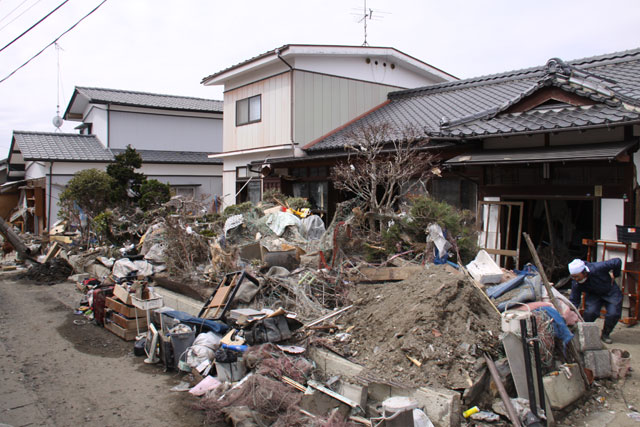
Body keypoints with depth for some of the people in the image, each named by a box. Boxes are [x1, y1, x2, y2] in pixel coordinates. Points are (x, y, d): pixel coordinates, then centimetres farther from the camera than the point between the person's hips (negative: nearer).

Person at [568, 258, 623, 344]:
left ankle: (605, 334, 10)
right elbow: (574, 300, -15)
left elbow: (617, 261, -28)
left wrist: (614, 275, -13)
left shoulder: (597, 268, -39)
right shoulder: (576, 284, -25)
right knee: (590, 312, -21)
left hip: (610, 292, -1)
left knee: (614, 314, -16)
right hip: (593, 295, 1)